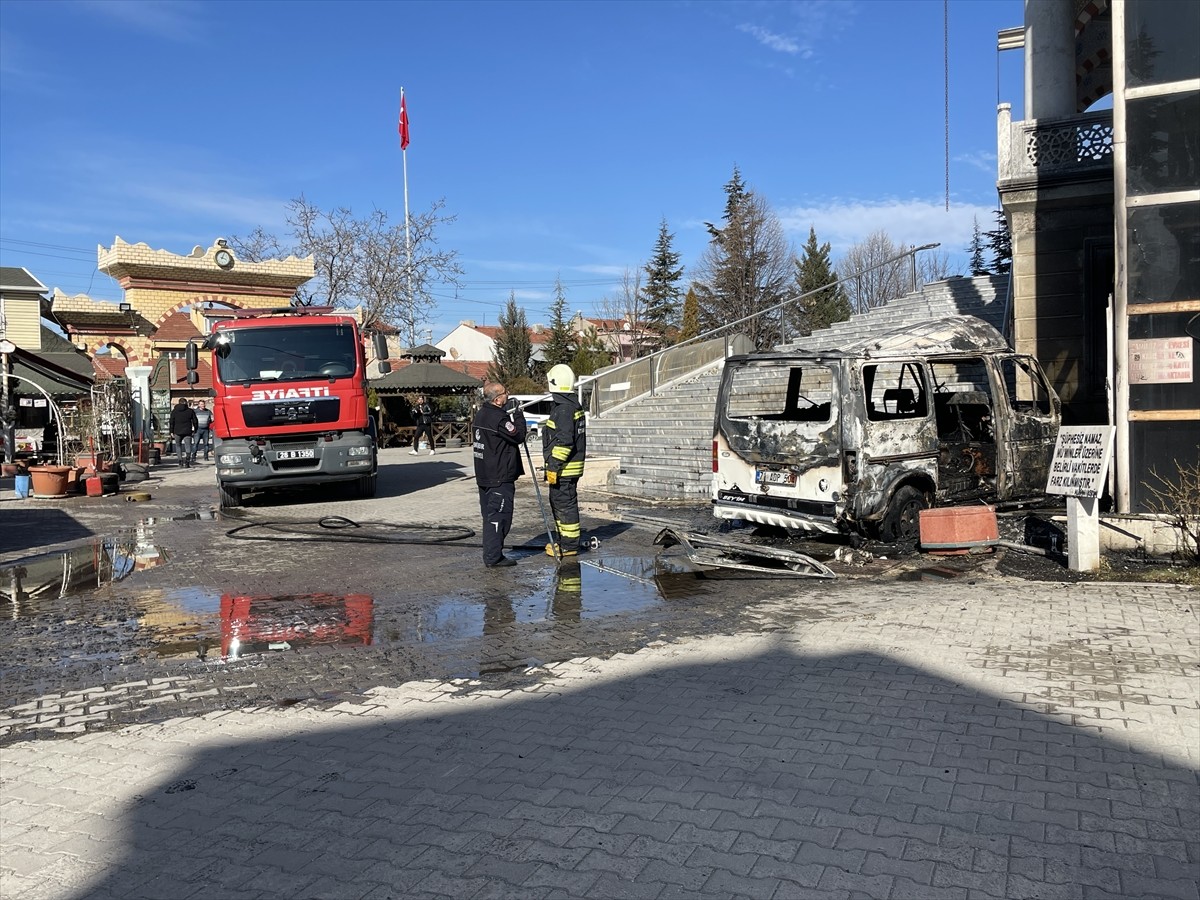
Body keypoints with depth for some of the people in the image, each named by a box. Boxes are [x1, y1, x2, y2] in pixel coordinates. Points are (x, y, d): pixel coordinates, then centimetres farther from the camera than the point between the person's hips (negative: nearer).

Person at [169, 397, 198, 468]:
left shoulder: (174, 411, 5)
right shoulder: (190, 411, 2)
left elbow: (172, 422, 3)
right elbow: (195, 421, 4)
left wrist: (172, 431, 7)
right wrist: (195, 430, 13)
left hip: (177, 432, 1)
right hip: (187, 432, -1)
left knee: (178, 445, 19)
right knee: (188, 446, 0)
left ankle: (180, 460, 13)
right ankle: (187, 463, -10)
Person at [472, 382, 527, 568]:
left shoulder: (481, 414, 12)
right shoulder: (498, 417, -19)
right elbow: (518, 436, -16)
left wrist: (511, 416, 13)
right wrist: (518, 416, -2)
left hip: (484, 475, 10)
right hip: (500, 477, -10)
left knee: (490, 515, 15)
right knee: (499, 515, -6)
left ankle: (490, 555, 22)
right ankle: (494, 557, -4)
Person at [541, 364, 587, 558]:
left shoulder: (564, 409, -19)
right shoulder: (574, 406, 15)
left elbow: (564, 441, -24)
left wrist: (553, 465, -22)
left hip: (563, 468, -11)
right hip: (570, 466, 11)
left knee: (565, 503, -3)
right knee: (558, 503, 19)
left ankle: (569, 545, 3)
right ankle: (565, 540, 28)